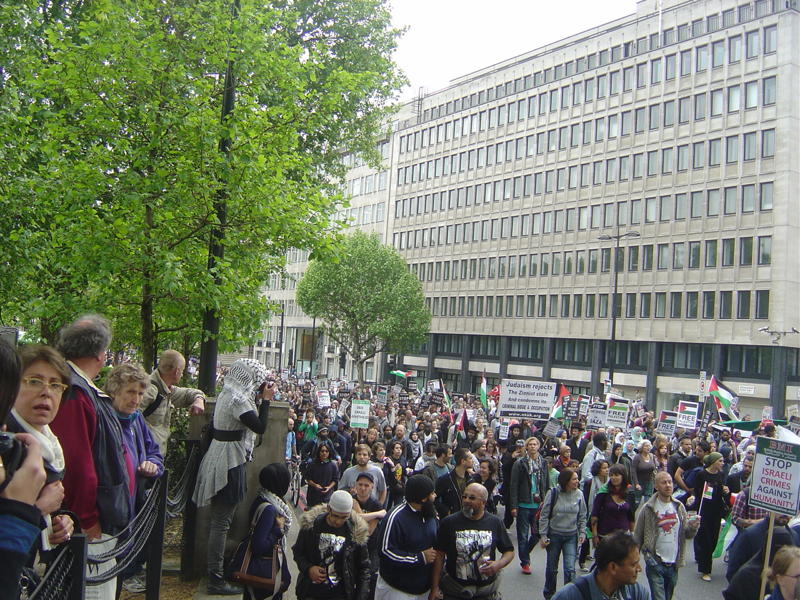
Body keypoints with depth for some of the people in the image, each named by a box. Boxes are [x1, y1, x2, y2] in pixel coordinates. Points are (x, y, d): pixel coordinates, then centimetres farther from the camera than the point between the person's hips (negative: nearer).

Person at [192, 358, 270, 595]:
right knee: (222, 521, -4)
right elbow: (260, 427, -18)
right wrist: (265, 400, -9)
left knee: (219, 519, 19)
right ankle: (216, 579, 2)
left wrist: (257, 399, 9)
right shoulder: (238, 400, -18)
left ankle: (213, 566, 31)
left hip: (220, 458, 10)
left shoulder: (227, 394, 11)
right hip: (230, 462, -10)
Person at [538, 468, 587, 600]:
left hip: (571, 536, 1)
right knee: (552, 568, 12)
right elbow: (544, 515, -7)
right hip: (554, 535, -1)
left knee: (570, 568, -8)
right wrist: (543, 536, -9)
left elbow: (582, 516, 8)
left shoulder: (578, 494, -4)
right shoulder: (553, 493, -12)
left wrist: (582, 533, 0)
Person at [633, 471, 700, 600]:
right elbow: (637, 537, -5)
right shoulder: (648, 509, -9)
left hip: (673, 564, 5)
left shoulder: (679, 507, 4)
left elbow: (687, 535, 7)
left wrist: (693, 527, -14)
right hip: (655, 564, -5)